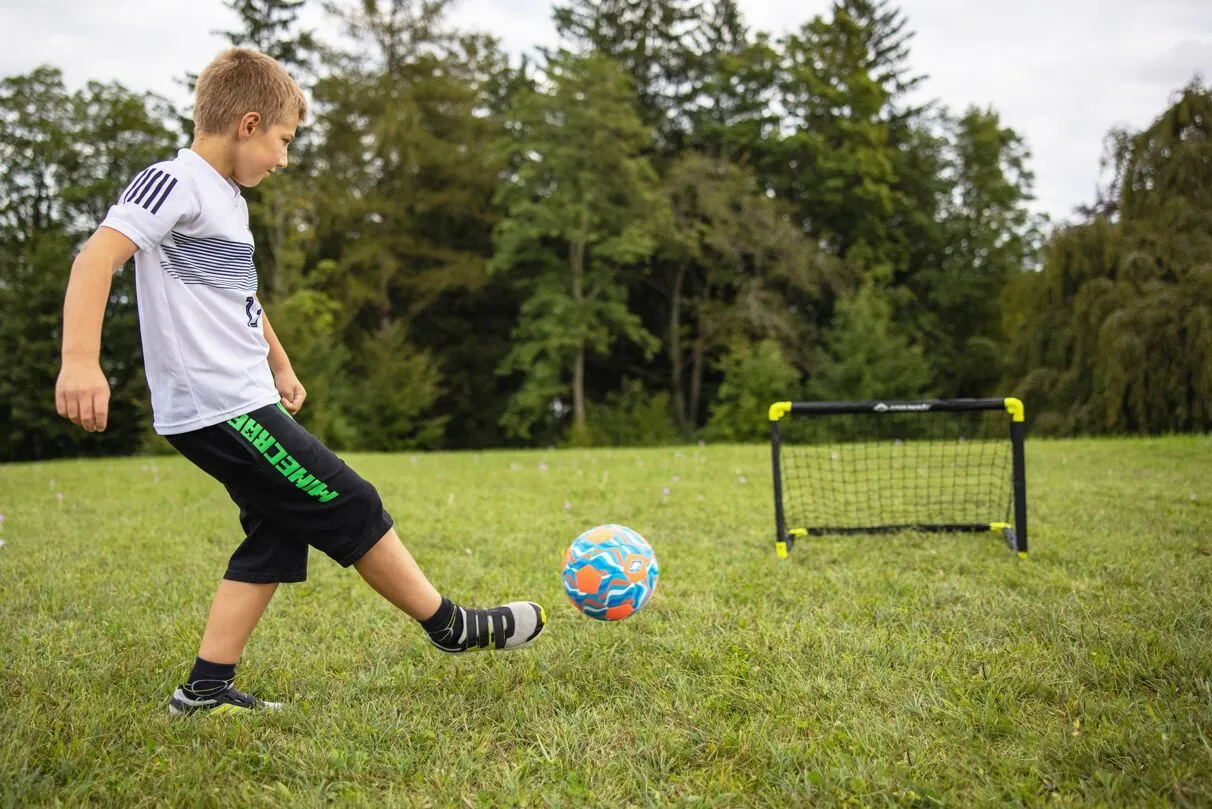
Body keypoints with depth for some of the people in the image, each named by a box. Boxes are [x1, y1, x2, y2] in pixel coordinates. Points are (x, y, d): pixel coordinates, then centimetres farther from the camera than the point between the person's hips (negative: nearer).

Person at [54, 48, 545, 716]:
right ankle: (451, 627, 10)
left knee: (277, 536, 11)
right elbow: (97, 259, -25)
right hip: (219, 409, -10)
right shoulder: (174, 182, -13)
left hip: (244, 401, 10)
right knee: (349, 508, -3)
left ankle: (206, 688, 15)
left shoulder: (227, 198, 17)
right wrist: (80, 359, -36)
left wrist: (280, 366, 36)